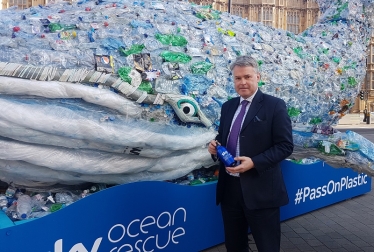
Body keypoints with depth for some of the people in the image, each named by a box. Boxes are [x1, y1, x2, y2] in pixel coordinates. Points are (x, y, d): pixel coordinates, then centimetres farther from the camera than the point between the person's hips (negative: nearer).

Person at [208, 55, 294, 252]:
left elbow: (285, 146, -10)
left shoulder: (274, 105, -6)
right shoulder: (228, 107, 11)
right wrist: (215, 145, -2)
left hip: (260, 190, -5)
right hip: (229, 187, 6)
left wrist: (254, 162, -21)